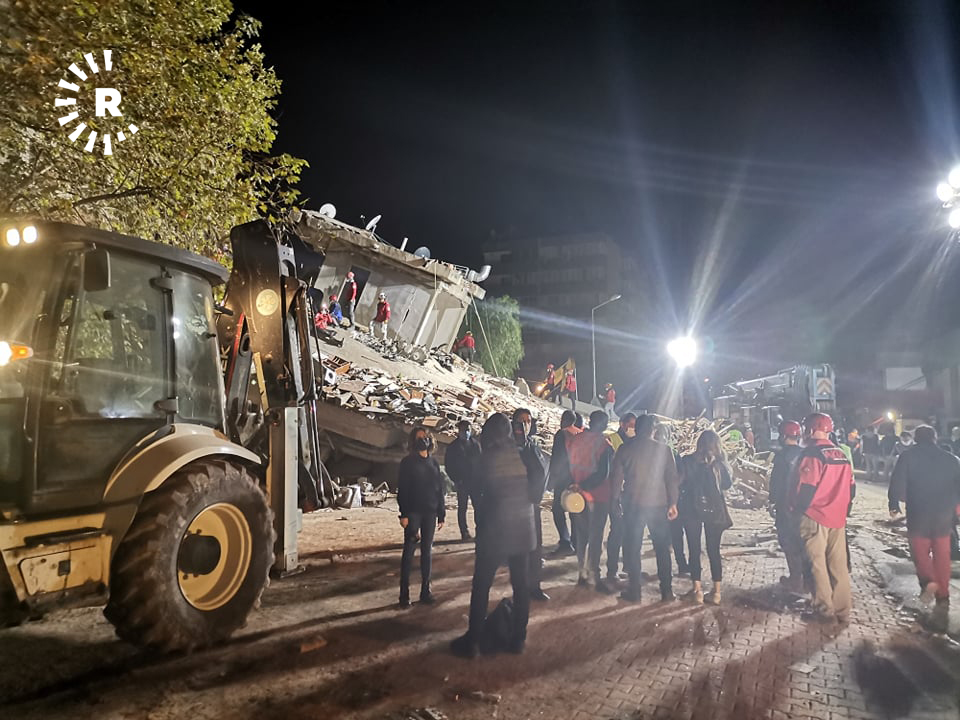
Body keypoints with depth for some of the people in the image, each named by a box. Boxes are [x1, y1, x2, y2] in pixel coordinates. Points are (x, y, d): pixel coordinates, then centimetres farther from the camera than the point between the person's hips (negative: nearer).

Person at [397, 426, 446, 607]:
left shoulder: (434, 463, 12)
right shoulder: (407, 463, -1)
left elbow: (439, 490, 13)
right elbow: (402, 489, -5)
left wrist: (441, 514, 9)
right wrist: (403, 514, -13)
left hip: (430, 512, 4)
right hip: (413, 512, -4)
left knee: (427, 551, 8)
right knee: (409, 550, -2)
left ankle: (426, 590, 14)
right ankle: (404, 594, 2)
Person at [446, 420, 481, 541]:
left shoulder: (475, 444, 7)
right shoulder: (453, 447, 1)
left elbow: (481, 461, 7)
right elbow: (448, 466, 1)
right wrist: (456, 480, -7)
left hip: (475, 481, 2)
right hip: (462, 482, -2)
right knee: (462, 507, 3)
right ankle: (464, 532, 9)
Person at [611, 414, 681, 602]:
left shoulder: (625, 449, -4)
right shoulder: (664, 450, -3)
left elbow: (616, 477, -1)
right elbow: (672, 478, 0)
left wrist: (616, 500, 10)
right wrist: (673, 503, 8)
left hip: (633, 505, -1)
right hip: (658, 504, 1)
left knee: (632, 548, 8)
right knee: (662, 549, 14)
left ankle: (634, 592, 12)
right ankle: (666, 591, 19)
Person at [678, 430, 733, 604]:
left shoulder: (687, 461, -7)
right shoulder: (718, 463, -6)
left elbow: (680, 484, -4)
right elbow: (727, 484, 7)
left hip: (691, 510, -1)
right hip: (714, 510, 1)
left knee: (694, 550, 9)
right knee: (714, 550, 10)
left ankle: (697, 590, 12)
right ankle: (717, 591, 13)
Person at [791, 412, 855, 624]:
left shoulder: (811, 454, -14)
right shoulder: (841, 455, 8)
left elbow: (805, 488, -17)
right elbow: (850, 487, 12)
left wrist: (797, 508, -4)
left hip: (815, 518, -7)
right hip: (838, 518, 7)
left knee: (818, 565, 2)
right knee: (839, 565, 11)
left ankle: (825, 611, 7)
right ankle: (843, 611, 18)